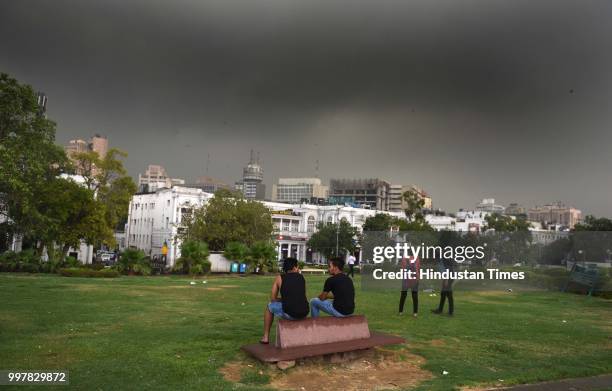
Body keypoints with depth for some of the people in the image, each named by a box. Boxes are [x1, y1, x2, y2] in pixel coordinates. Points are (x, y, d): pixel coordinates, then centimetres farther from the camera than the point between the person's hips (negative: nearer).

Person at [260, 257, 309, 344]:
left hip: (289, 314, -3)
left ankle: (266, 337, 32)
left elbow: (273, 299, 10)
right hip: (304, 314, 3)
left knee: (270, 306, 27)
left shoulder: (280, 277, 5)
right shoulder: (301, 277, 13)